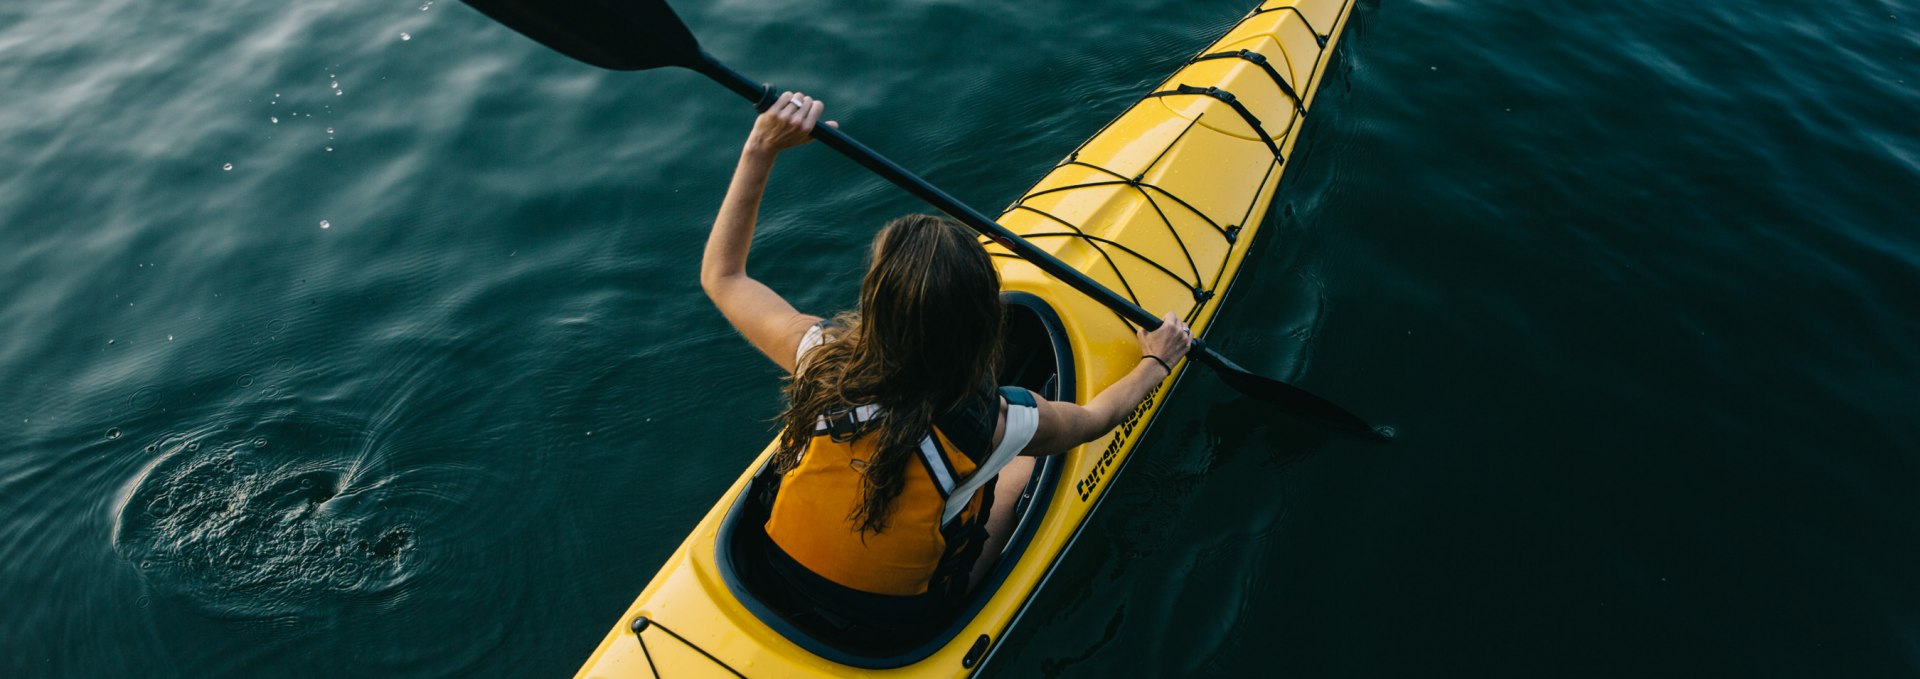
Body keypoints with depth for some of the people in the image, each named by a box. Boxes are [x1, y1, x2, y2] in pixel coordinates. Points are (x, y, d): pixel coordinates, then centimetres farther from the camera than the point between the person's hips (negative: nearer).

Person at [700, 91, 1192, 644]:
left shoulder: (820, 355, -28)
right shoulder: (994, 426, -32)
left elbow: (721, 275, -8)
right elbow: (1098, 416, -8)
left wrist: (761, 148, -12)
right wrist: (1155, 361, 11)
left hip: (783, 575, 3)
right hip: (904, 625, -2)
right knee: (1027, 457, 17)